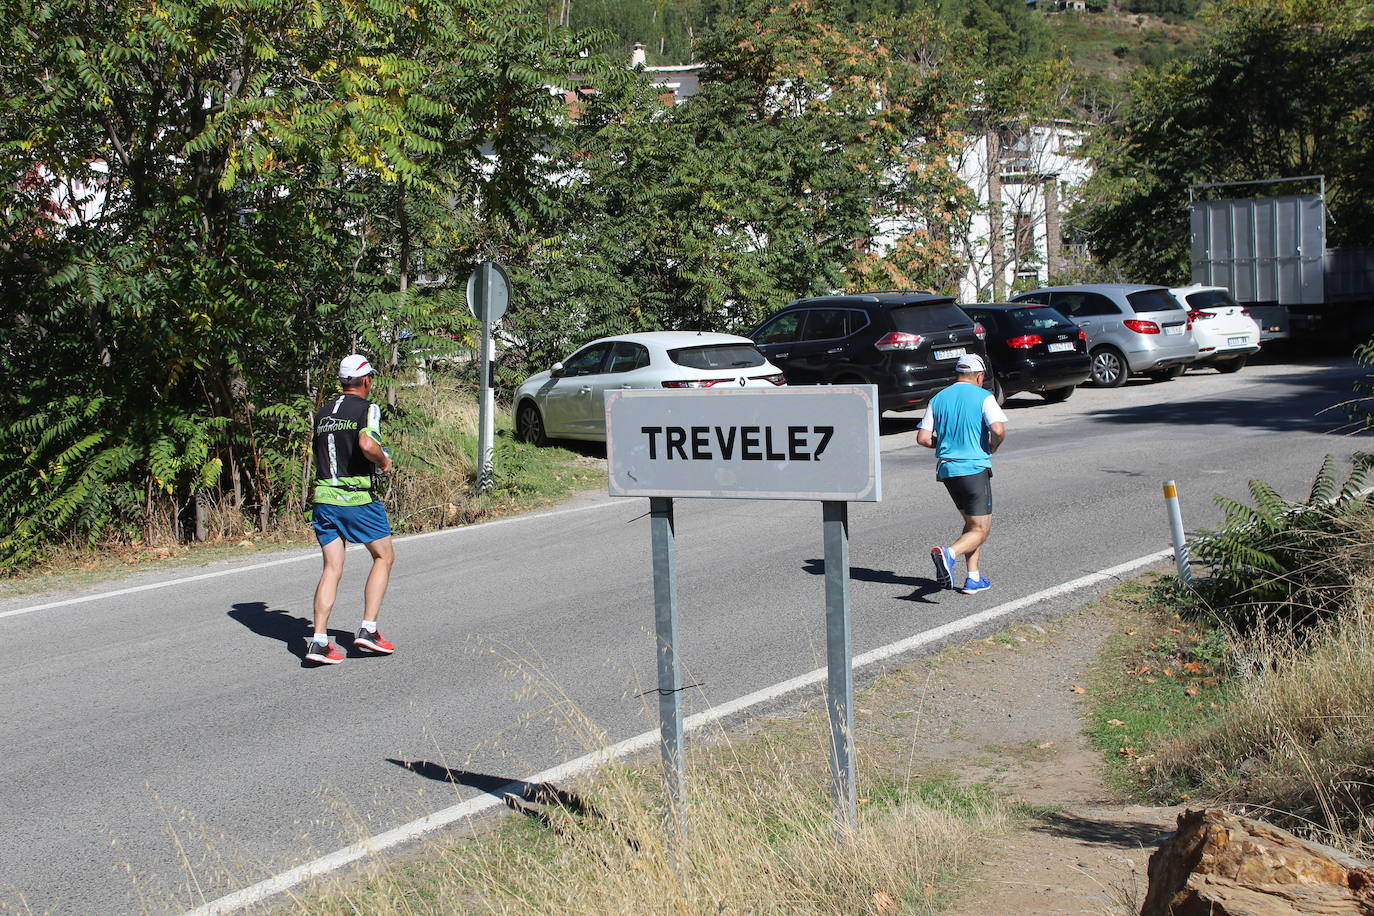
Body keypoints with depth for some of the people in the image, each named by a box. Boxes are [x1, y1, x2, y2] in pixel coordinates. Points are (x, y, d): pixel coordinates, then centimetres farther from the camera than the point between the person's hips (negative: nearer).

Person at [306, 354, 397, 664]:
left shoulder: (322, 412, 14)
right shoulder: (367, 408, -6)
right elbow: (367, 444, -24)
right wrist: (384, 460, -4)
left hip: (324, 497, 6)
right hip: (357, 498, -6)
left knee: (332, 568, 7)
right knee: (384, 557, 12)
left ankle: (318, 640, -2)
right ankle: (368, 629, 6)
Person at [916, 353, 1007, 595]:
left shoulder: (938, 399, 8)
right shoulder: (983, 397, -5)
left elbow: (923, 437, 2)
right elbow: (998, 430, -19)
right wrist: (992, 447, 2)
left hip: (946, 469, 6)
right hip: (974, 468, -6)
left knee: (972, 522, 21)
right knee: (981, 529, 0)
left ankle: (973, 578, 15)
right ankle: (949, 554, -28)